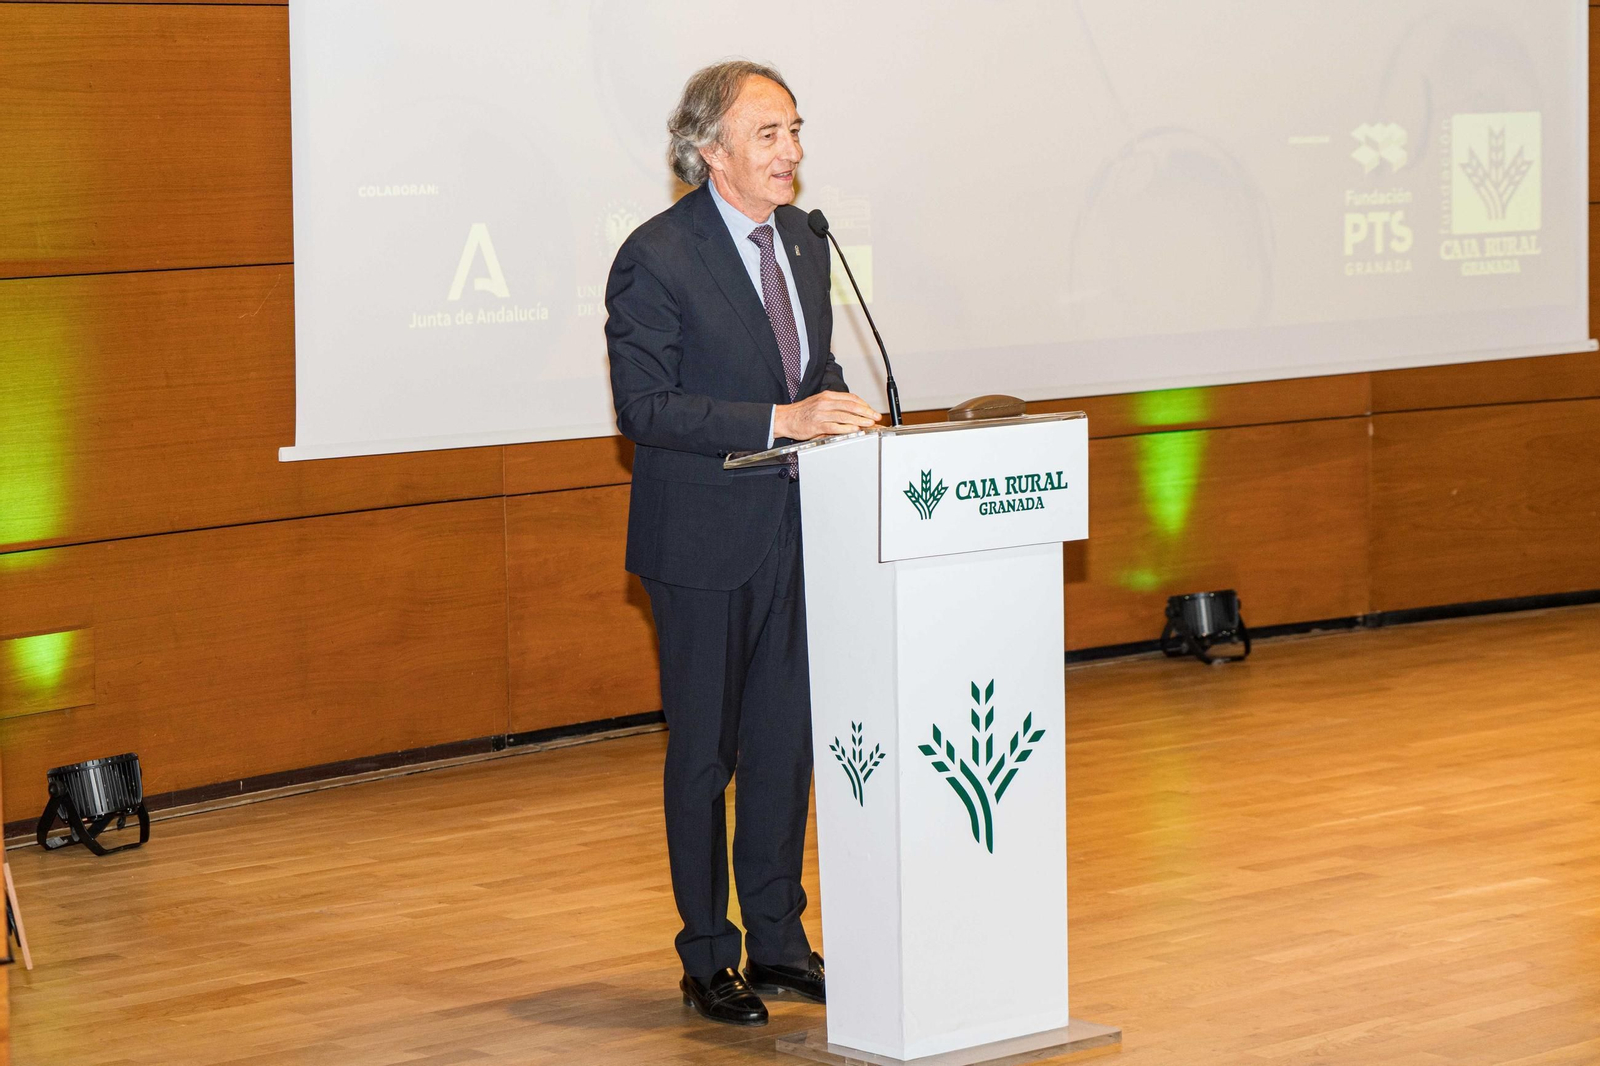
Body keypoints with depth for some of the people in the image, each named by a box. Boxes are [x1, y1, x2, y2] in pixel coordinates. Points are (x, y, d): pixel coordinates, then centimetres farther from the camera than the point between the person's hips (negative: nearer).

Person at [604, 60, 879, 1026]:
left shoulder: (802, 238, 7)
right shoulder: (657, 258, -15)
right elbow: (645, 408, -19)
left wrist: (839, 417, -1)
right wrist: (780, 421, -26)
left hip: (796, 536, 6)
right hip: (704, 544, -6)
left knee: (787, 742, 11)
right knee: (704, 752, 5)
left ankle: (779, 940, 23)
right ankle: (708, 957, 16)